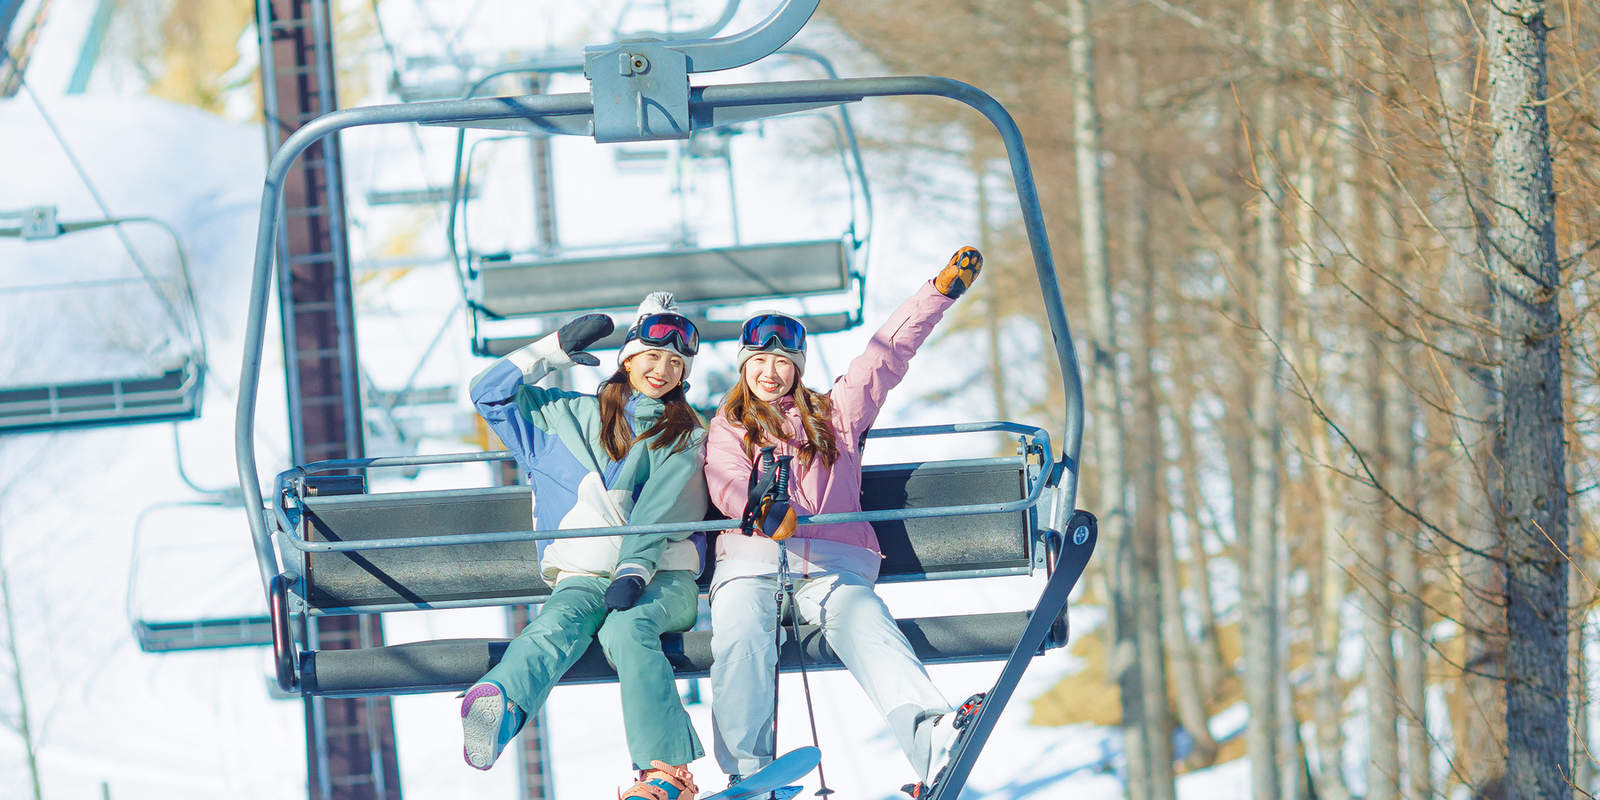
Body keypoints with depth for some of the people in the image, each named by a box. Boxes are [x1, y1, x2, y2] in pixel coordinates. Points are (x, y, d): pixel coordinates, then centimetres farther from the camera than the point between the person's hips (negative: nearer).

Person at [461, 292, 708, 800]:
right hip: (583, 575, 1)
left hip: (662, 575, -1)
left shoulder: (686, 435, 16)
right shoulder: (572, 416, 23)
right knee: (558, 625, -34)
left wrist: (635, 572, -18)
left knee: (627, 629, -36)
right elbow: (491, 392, 24)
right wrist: (556, 350, 16)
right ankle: (497, 708, -67)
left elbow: (663, 513, -1)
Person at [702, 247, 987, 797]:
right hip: (751, 560, 0)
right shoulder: (726, 428, 24)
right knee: (740, 638, -34)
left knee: (865, 626, -33)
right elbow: (725, 486, 4)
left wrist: (942, 290, 15)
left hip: (832, 562, 0)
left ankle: (930, 743, -58)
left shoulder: (835, 414, 28)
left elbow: (888, 353, 23)